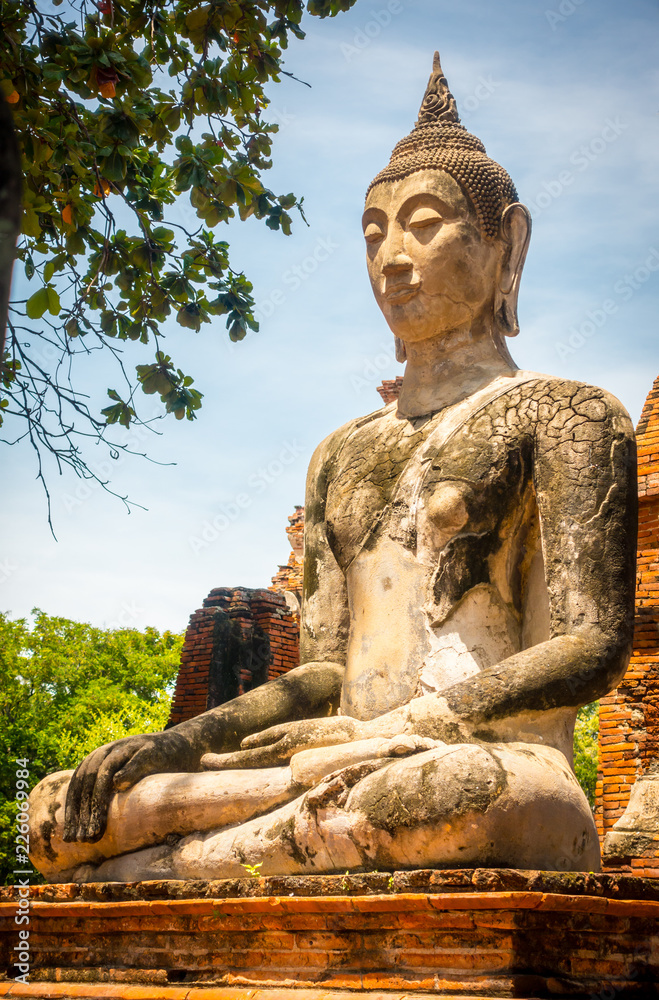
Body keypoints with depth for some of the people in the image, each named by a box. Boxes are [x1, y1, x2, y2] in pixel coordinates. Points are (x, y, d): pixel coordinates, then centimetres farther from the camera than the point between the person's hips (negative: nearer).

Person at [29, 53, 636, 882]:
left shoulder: (564, 415, 7)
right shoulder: (342, 457, 23)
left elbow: (594, 645, -5)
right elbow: (322, 677, 16)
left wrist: (395, 732, -18)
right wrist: (177, 744, -3)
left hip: (505, 765, -3)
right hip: (358, 774, 4)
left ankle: (137, 874, -24)